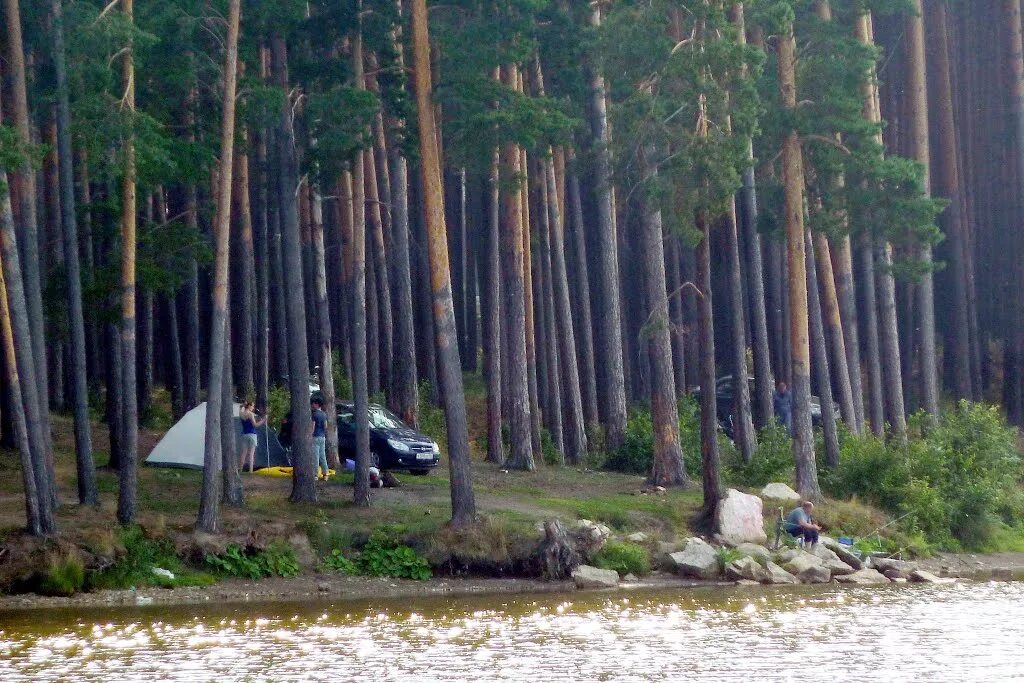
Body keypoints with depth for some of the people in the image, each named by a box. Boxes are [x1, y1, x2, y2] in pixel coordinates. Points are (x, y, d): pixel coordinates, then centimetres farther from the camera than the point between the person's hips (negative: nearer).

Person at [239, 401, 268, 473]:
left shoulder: (241, 414, 9)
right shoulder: (250, 414, -10)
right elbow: (255, 425, -11)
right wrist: (263, 420, -7)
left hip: (244, 434, 6)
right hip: (251, 434, -6)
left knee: (244, 453, 9)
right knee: (251, 454, -6)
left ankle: (241, 469, 9)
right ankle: (251, 470, -10)